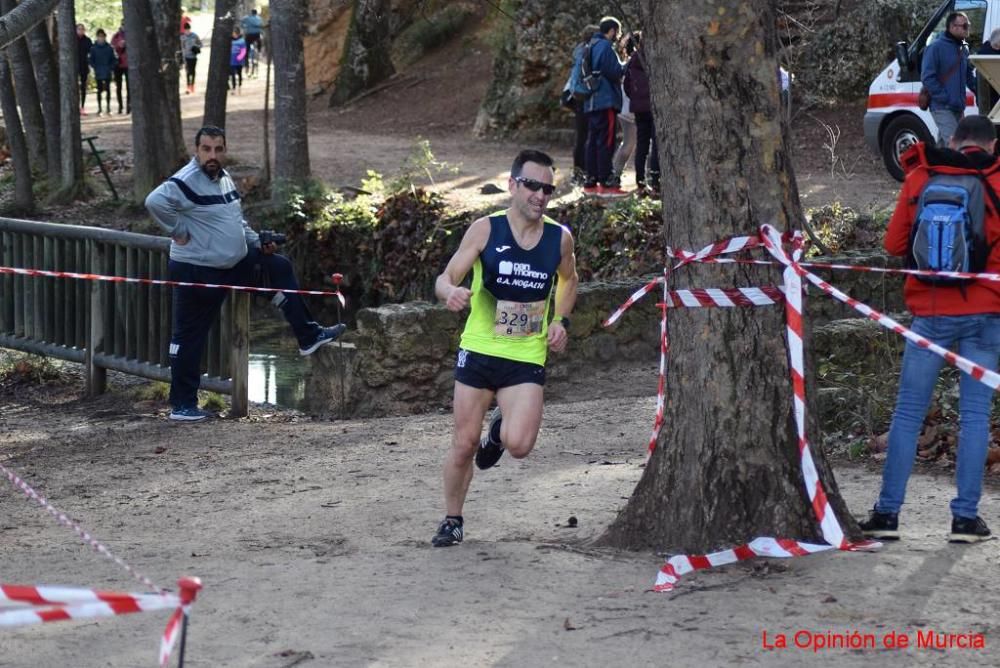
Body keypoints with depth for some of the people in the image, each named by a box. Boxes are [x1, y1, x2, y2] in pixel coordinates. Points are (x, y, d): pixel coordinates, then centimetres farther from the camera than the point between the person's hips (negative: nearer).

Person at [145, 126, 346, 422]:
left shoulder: (224, 178, 9)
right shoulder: (187, 182, -19)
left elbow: (236, 220, 22)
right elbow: (155, 201, -36)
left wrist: (257, 242, 8)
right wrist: (178, 231, -25)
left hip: (235, 263, 8)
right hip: (196, 272, -8)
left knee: (279, 266, 9)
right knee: (189, 337, 0)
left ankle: (308, 336, 15)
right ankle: (182, 405, 9)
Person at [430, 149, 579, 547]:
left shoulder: (560, 238, 0)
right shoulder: (486, 230, -7)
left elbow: (568, 280, 21)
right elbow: (444, 279, -7)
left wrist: (561, 320, 4)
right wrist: (451, 292, -31)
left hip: (527, 358, 1)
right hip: (479, 351, -1)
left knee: (519, 446, -16)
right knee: (463, 444, 3)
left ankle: (500, 430, 20)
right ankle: (452, 520, 24)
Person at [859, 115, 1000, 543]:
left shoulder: (920, 179, 2)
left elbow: (894, 244, 4)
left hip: (930, 312, 1)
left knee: (907, 412, 5)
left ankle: (887, 513, 4)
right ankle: (965, 516, 2)